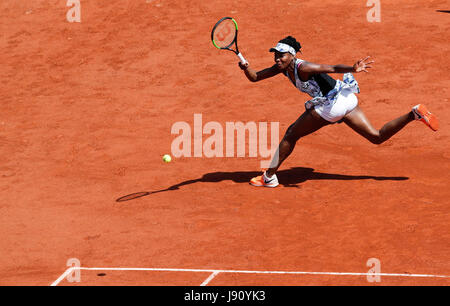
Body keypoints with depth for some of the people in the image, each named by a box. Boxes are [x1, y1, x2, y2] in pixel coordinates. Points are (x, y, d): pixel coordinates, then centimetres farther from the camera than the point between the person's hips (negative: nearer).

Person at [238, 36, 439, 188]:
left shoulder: (302, 68, -18)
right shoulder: (283, 67, 7)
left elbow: (333, 68, -29)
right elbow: (255, 77, 10)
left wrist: (353, 69, -46)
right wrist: (246, 68, -13)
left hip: (333, 104, -9)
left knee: (291, 135, 2)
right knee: (377, 137, 7)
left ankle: (269, 177, 10)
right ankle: (415, 113, -4)